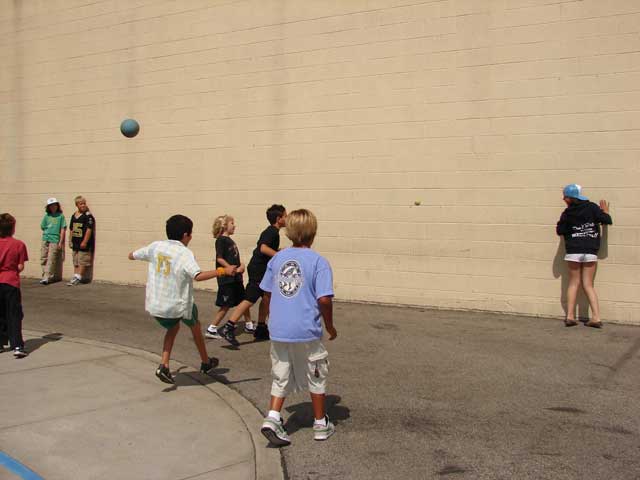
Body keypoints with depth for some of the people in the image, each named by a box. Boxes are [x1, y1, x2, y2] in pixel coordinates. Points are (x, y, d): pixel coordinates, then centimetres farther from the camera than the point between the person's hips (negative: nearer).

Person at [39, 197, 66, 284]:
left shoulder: (60, 216, 0)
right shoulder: (46, 216, 10)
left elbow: (63, 229, -1)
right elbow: (42, 227, 17)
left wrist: (61, 242, -5)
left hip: (55, 240, -4)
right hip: (45, 239, 4)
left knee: (51, 260, -8)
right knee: (43, 259, 8)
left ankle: (46, 278, -11)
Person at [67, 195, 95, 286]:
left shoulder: (88, 216, -10)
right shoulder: (73, 216, 12)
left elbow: (89, 229, -16)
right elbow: (71, 230, 19)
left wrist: (85, 242, -20)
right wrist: (70, 241, 15)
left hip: (84, 244, -8)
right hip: (75, 243, 8)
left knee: (82, 261, -4)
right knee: (76, 262, 13)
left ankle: (78, 277, 1)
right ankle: (75, 277, 19)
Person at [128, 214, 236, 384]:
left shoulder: (156, 246, -1)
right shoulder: (185, 253, -17)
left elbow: (132, 256, 14)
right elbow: (198, 276, -32)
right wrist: (223, 271, -30)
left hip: (155, 305, 4)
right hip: (179, 305, -4)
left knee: (173, 327, 30)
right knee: (195, 326, 25)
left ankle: (164, 366, 12)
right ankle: (206, 363, 40)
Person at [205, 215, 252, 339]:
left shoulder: (230, 241, 15)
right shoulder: (221, 240, -12)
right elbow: (219, 258, -20)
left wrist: (241, 266, -1)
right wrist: (233, 270, -19)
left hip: (236, 278, 9)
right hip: (226, 279, -9)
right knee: (225, 306, -4)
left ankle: (249, 325, 30)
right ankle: (211, 330, 3)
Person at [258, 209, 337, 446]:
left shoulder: (277, 258, 5)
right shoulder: (319, 262, -10)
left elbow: (267, 294, 10)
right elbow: (324, 299, -16)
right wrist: (330, 326, -1)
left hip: (278, 331, 4)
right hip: (306, 331, -4)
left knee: (281, 377, 16)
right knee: (316, 378, 15)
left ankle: (272, 418, 0)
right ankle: (320, 424, 25)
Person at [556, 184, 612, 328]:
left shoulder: (567, 213, -4)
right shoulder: (592, 207, -1)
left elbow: (560, 231, 2)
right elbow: (607, 221, -2)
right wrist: (605, 211, 17)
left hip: (573, 252, -1)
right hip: (590, 252, 1)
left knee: (573, 283, 11)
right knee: (588, 285, 9)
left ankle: (570, 316, 4)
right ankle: (596, 317, -1)